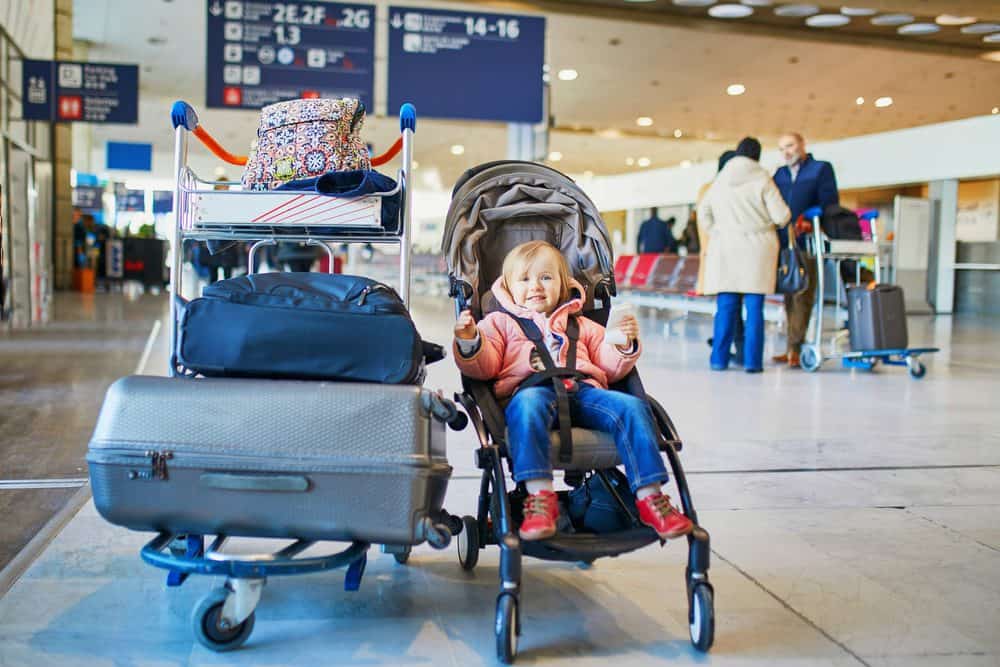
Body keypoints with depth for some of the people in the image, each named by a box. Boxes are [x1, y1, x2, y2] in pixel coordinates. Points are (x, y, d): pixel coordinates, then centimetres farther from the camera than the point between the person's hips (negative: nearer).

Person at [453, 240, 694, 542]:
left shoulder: (581, 325, 35)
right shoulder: (500, 322, 27)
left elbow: (611, 368, 28)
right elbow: (484, 367, 12)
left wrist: (625, 344, 9)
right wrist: (469, 342, -7)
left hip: (584, 390, 3)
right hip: (534, 389, -3)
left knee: (632, 408, -24)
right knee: (527, 405, -40)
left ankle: (649, 495, -24)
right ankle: (540, 495, -46)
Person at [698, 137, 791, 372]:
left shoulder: (720, 181, 8)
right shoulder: (762, 180, -4)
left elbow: (703, 213, 16)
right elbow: (781, 216, -5)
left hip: (725, 249, 3)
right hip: (756, 249, -3)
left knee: (725, 307, 5)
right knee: (754, 307, 0)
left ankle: (719, 359, 7)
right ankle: (752, 361, 0)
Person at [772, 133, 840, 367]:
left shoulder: (821, 169, 8)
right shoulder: (780, 174, 21)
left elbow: (829, 203, -3)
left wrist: (810, 221, -20)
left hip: (808, 243, -5)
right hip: (784, 243, 5)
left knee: (802, 296, -7)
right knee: (789, 296, 7)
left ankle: (794, 348, -8)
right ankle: (793, 348, 12)